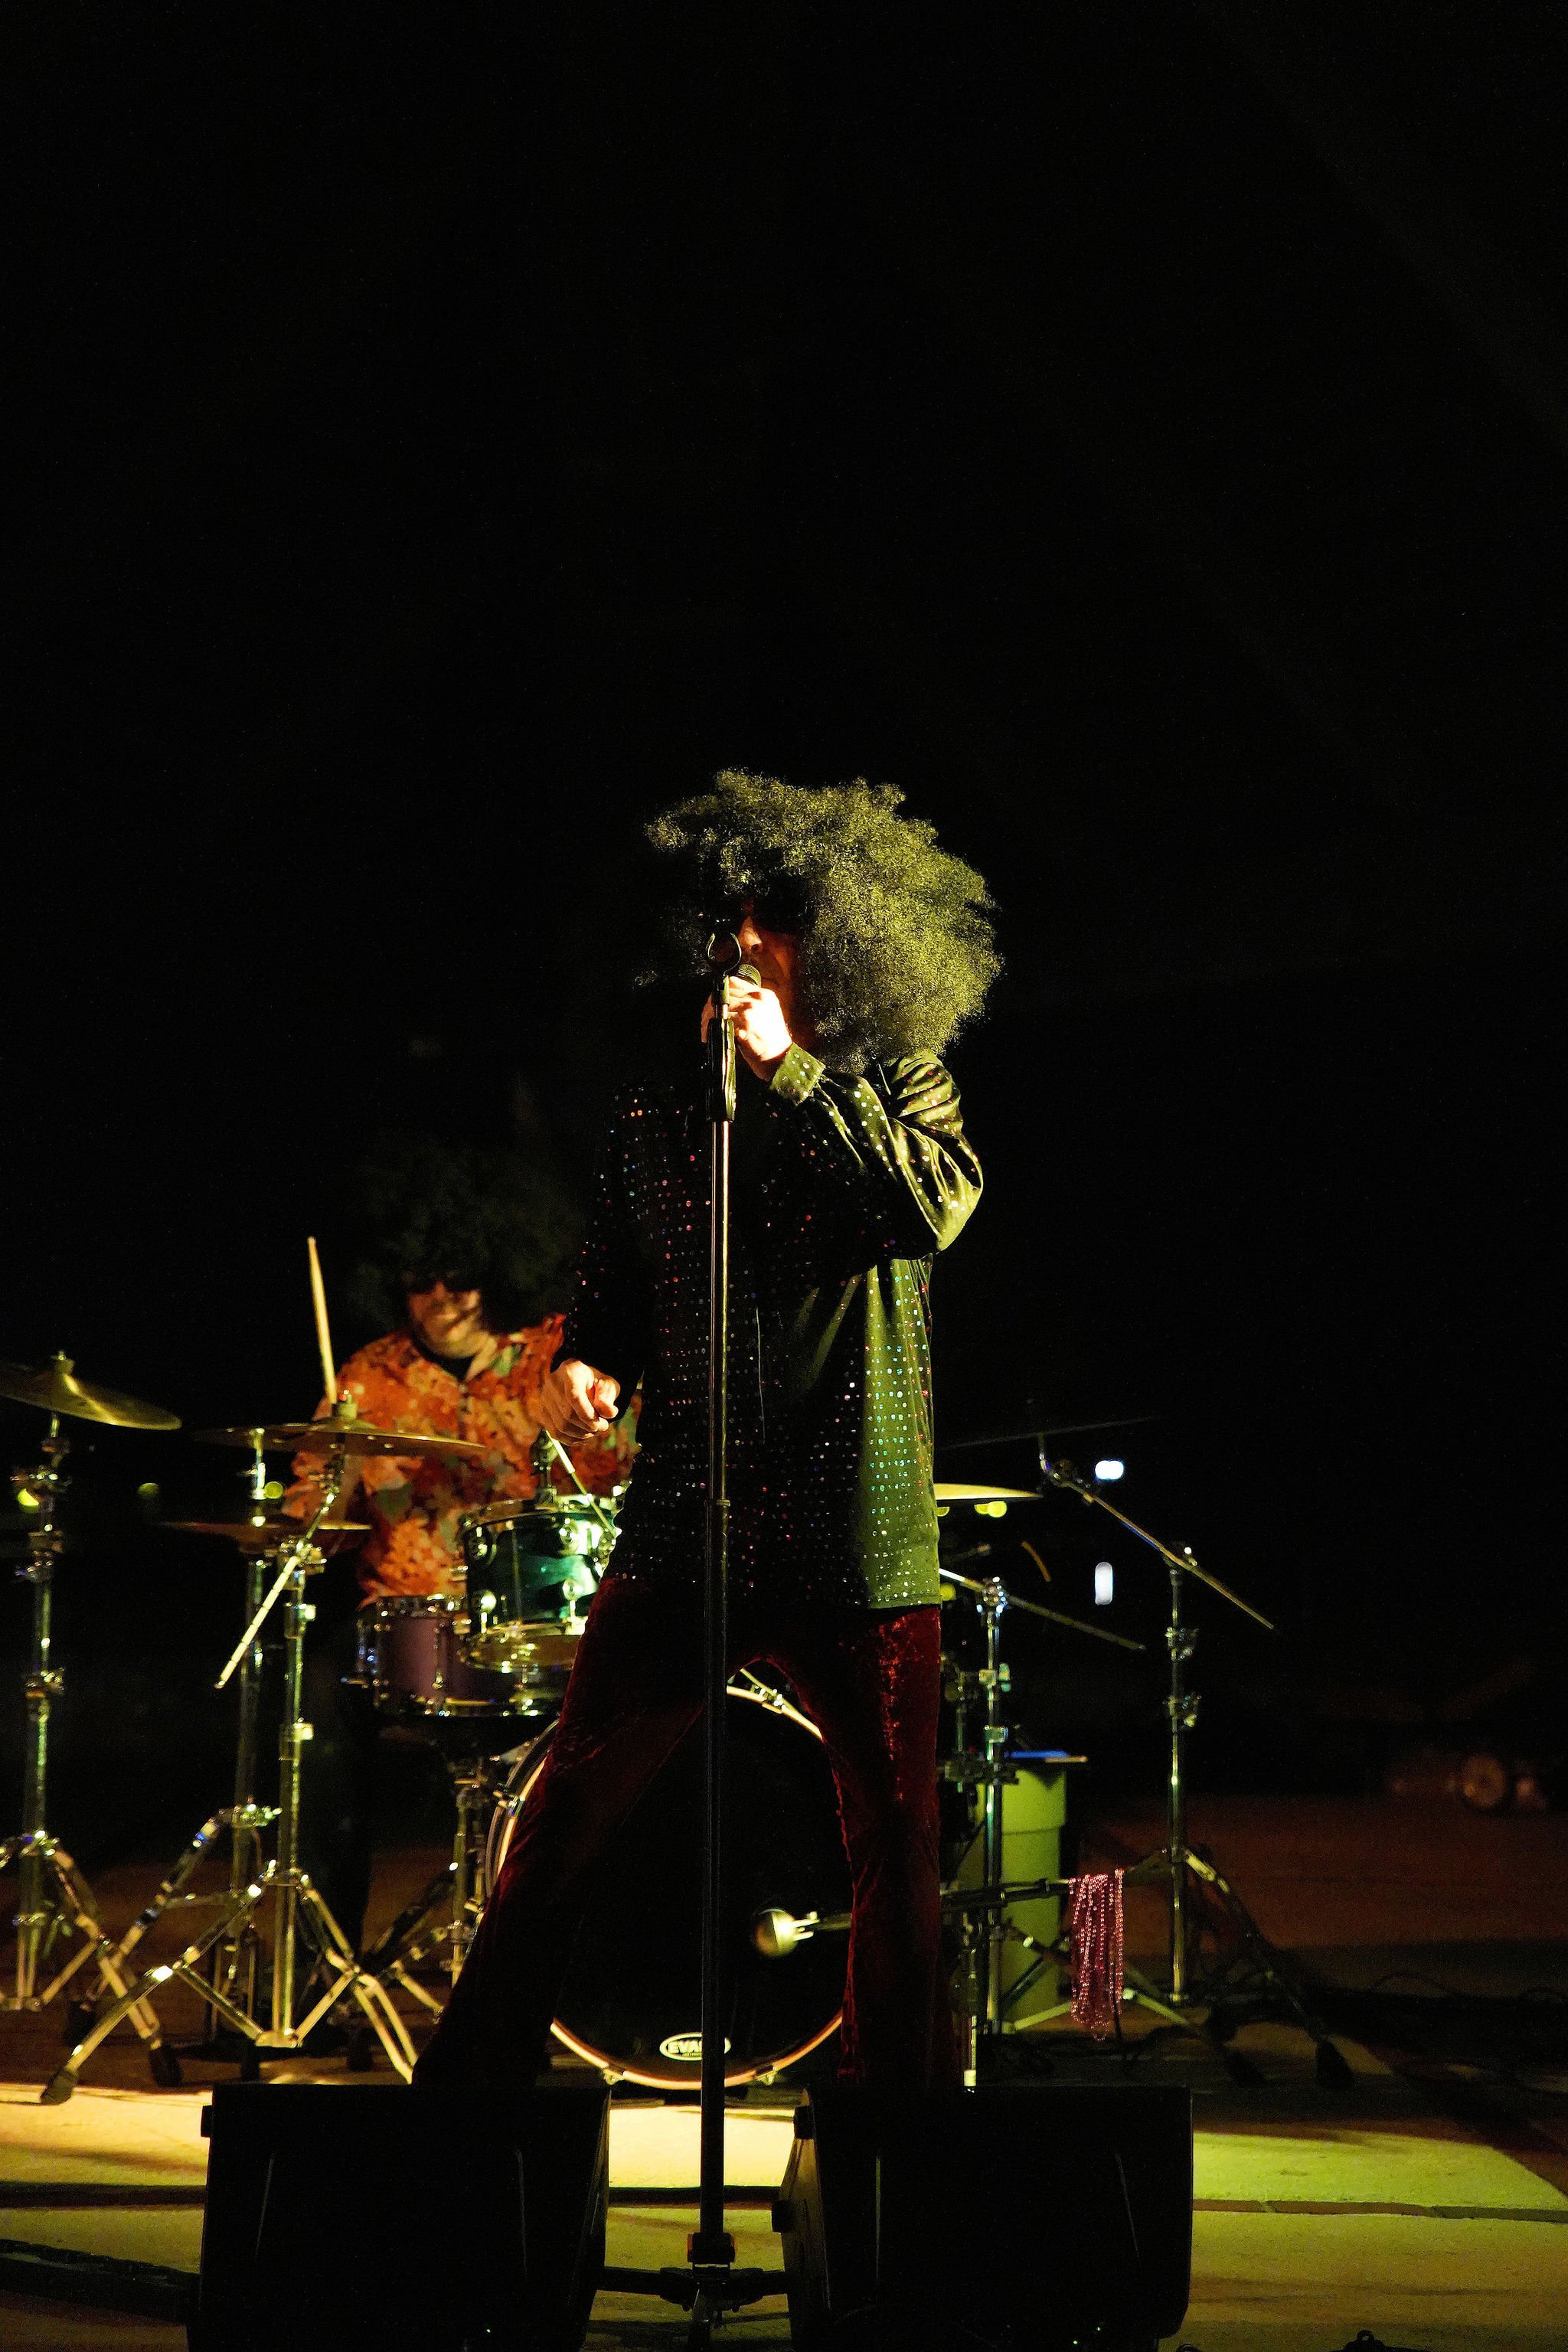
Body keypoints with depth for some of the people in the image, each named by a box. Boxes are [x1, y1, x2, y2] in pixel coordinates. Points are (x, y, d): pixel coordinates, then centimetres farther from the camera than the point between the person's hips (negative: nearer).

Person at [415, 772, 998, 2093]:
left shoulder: (899, 1083, 5)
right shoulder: (657, 1117, 12)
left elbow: (938, 1202, -16)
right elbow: (614, 1283, 18)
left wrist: (793, 1074, -16)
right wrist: (585, 1364, -4)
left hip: (860, 1528, -2)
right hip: (685, 1522, 2)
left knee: (897, 1854, 4)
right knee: (564, 1820, 0)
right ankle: (467, 2090, 11)